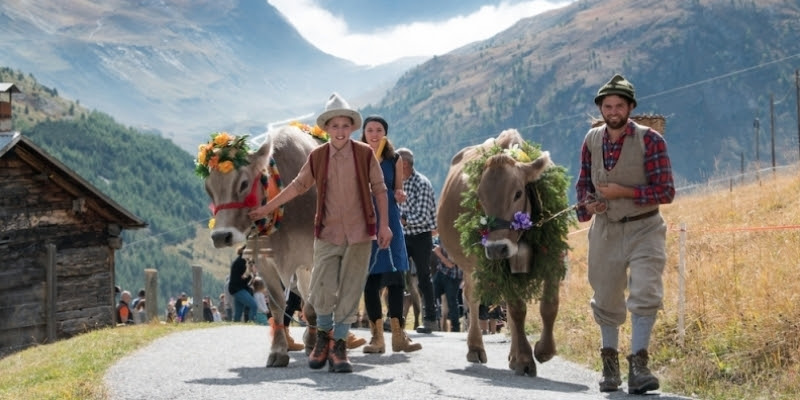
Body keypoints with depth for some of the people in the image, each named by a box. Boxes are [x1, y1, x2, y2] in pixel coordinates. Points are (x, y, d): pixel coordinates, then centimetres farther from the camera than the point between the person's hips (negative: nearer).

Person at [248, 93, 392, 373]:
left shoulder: (365, 154, -2)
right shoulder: (317, 157, 2)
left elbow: (379, 190, 3)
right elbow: (298, 185, 14)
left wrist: (384, 225, -2)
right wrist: (267, 208, 17)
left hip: (359, 233, -1)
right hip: (327, 234, 1)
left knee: (350, 290, 0)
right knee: (322, 290, -6)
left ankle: (338, 344, 13)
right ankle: (324, 334, 20)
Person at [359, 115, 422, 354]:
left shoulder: (394, 160, 10)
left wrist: (400, 194, -7)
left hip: (390, 221, 1)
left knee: (396, 276, -7)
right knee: (370, 278, 0)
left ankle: (398, 334, -2)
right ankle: (377, 336, 5)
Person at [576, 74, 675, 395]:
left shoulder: (650, 140, -12)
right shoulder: (592, 140, 1)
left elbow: (666, 191, -13)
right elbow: (583, 182, 15)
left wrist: (624, 192, -22)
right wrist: (587, 204, -7)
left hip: (644, 228, -4)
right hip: (605, 229, 4)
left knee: (645, 294, -18)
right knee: (606, 299, 12)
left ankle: (638, 365, -16)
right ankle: (610, 364, 29)